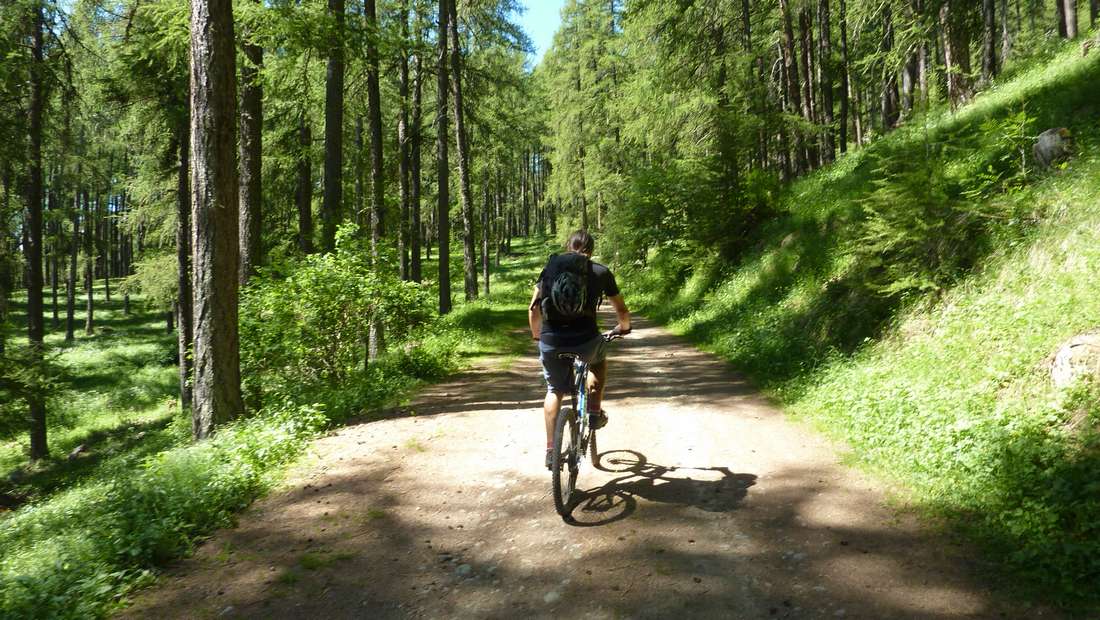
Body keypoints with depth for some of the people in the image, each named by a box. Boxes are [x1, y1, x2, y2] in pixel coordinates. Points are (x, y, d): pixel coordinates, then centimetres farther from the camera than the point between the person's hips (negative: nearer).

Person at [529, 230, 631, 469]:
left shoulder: (551, 267, 14)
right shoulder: (600, 272, 11)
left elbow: (533, 309, 11)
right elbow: (622, 311, 18)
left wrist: (536, 335, 29)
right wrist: (624, 327, 40)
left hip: (551, 343, 1)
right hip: (585, 341, -1)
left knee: (554, 390, 24)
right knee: (599, 359, 35)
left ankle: (550, 449, 21)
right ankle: (594, 412, 28)